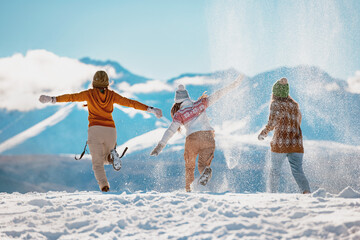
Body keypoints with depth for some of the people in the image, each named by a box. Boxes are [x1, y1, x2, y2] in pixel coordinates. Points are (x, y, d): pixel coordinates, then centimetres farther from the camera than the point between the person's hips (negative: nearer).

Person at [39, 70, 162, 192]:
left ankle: (103, 184, -27)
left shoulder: (90, 94, 2)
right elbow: (130, 103, 7)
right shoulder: (111, 95, 7)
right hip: (110, 130, 2)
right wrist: (150, 109, 10)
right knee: (105, 159, 23)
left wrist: (52, 99, 3)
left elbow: (72, 97, 0)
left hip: (95, 130, -2)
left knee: (97, 162, 0)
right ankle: (112, 156, -13)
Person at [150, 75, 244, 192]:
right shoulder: (201, 104, 13)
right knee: (203, 164, 5)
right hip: (209, 136, 2)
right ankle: (206, 170, -31)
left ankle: (188, 188, 20)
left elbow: (170, 131, -1)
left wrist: (160, 146, -2)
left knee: (189, 165, 21)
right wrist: (234, 85, 18)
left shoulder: (179, 114, 6)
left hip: (193, 138, -2)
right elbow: (216, 95, 14)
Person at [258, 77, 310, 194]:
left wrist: (263, 133, -4)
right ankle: (306, 192, -20)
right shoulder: (294, 104, 13)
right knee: (298, 171, 1)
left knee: (275, 170, 12)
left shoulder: (276, 104, -4)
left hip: (280, 144, -4)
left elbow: (272, 122, -16)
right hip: (296, 143, 4)